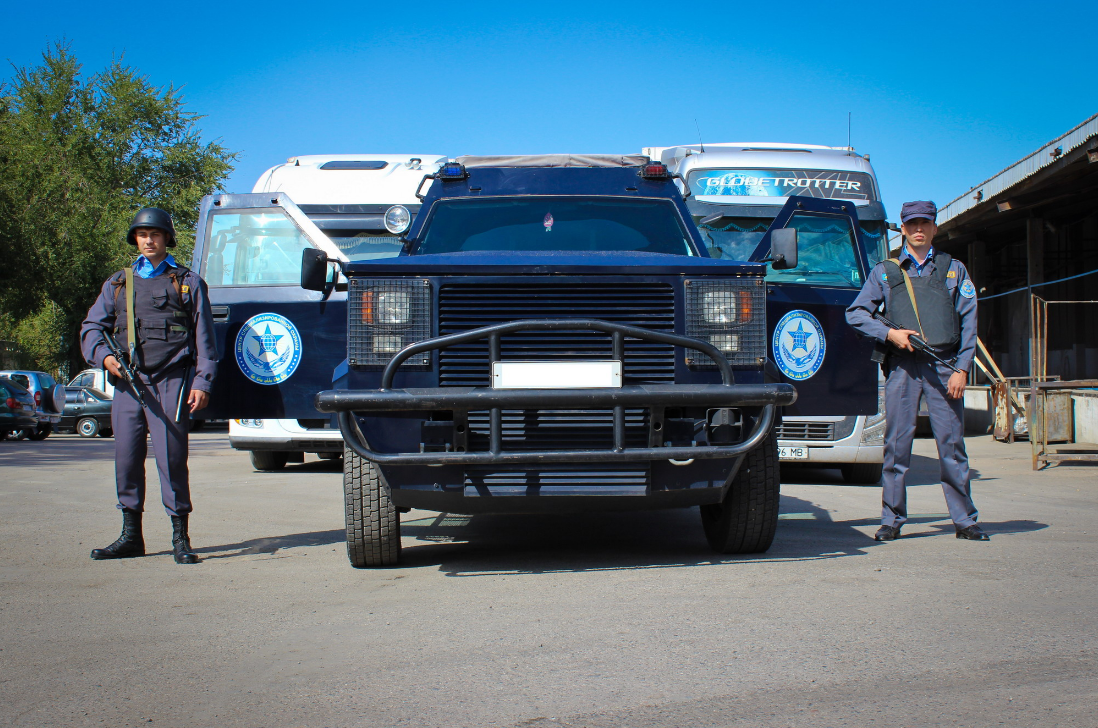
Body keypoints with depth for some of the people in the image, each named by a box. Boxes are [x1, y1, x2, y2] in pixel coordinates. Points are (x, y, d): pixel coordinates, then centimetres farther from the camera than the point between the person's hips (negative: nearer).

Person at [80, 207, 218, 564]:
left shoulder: (188, 282, 12)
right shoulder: (117, 284, 20)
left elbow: (204, 337, 7)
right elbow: (92, 327, 17)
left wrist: (202, 382, -4)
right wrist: (104, 356, -4)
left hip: (170, 382, -3)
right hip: (127, 383, 3)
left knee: (171, 457, -7)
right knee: (127, 457, 3)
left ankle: (180, 538, 0)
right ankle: (131, 536, 13)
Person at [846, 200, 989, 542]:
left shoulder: (954, 269, 15)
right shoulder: (885, 271, 15)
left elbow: (968, 321, 9)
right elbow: (856, 313, 11)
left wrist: (962, 368, -2)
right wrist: (889, 333, -5)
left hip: (945, 364, 0)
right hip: (903, 365, 0)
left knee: (952, 441, -2)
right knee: (897, 443, -2)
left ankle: (965, 520, 4)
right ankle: (892, 520, 5)